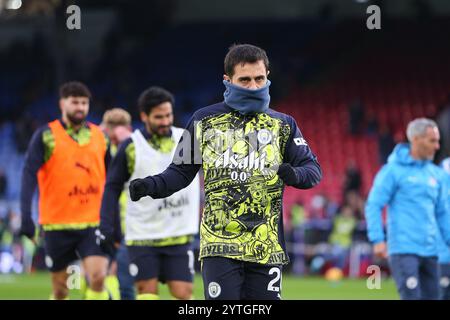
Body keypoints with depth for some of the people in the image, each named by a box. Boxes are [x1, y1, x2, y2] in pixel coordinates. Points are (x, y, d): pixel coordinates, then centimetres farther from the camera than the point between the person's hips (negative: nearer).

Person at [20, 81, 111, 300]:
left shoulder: (100, 137, 9)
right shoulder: (46, 136, -2)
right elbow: (29, 174, -10)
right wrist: (26, 216, -20)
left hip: (94, 223, 2)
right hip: (57, 224, -2)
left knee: (97, 277, -16)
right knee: (60, 290, 7)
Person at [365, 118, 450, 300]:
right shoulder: (393, 170, -4)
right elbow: (373, 206, -6)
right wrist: (377, 240, -15)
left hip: (429, 251, 6)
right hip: (403, 250, -6)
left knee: (431, 296, 5)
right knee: (411, 297, -16)